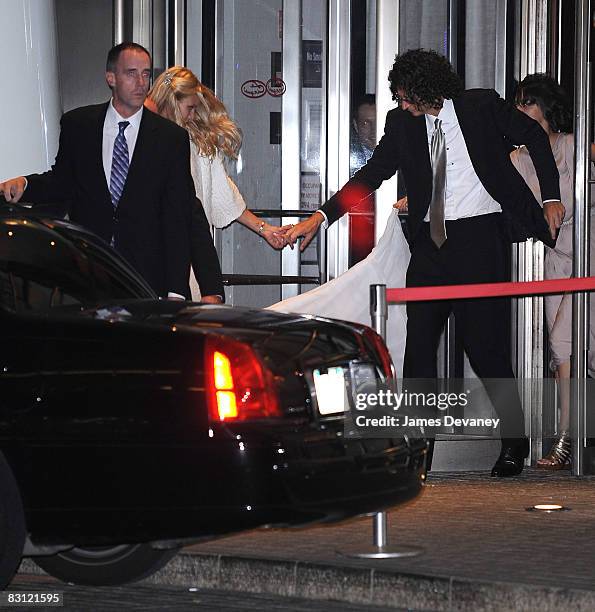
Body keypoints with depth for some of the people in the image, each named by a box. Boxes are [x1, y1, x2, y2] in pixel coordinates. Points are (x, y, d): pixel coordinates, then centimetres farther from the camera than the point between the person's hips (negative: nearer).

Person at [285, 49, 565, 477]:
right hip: (431, 242, 4)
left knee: (484, 343, -5)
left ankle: (514, 442, 11)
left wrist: (551, 198, 4)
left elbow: (535, 137, 8)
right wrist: (321, 217, -2)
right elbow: (371, 176, 7)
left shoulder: (482, 106, -3)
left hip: (480, 237, -4)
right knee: (419, 343, -1)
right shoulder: (403, 124, 6)